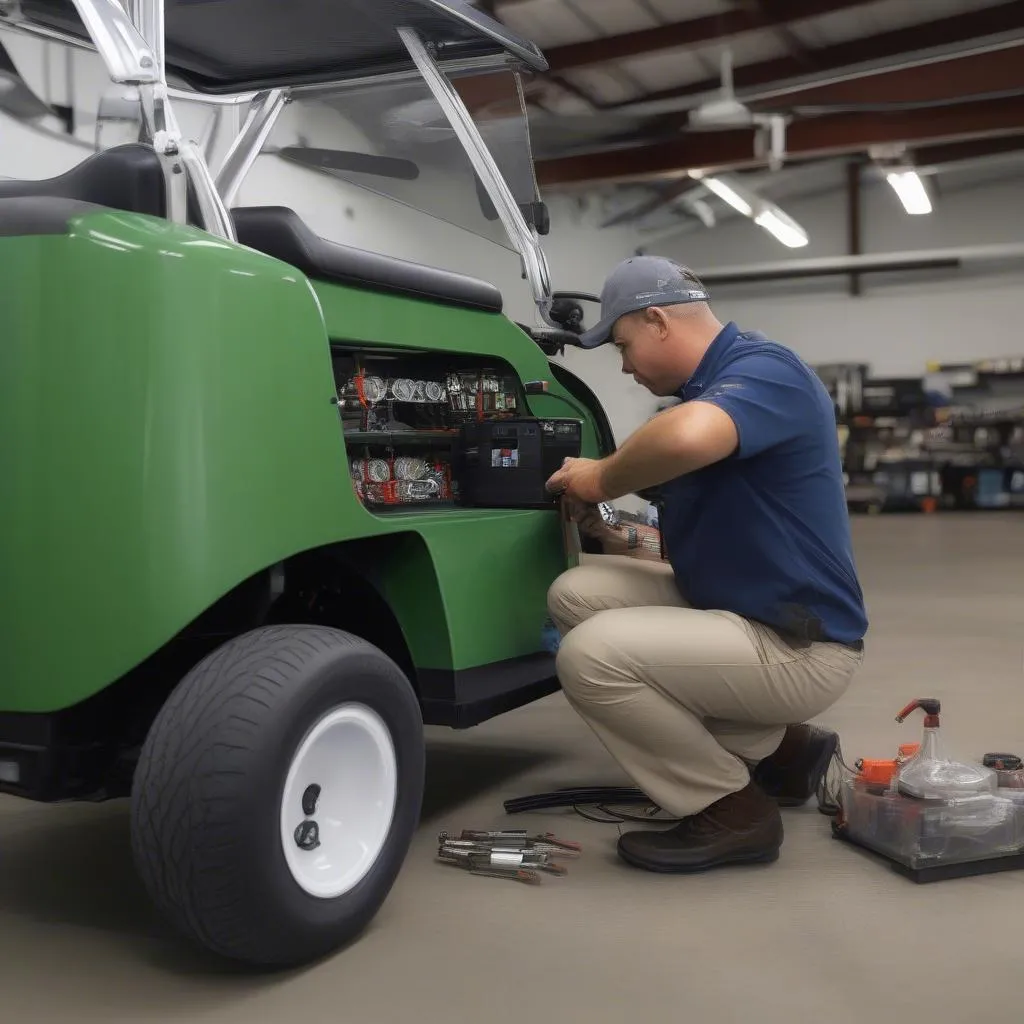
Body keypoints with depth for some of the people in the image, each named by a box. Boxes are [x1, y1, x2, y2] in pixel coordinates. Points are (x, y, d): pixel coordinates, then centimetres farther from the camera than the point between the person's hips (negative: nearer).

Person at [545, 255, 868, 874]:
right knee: (577, 593, 0)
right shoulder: (704, 392, 12)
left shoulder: (766, 368, -17)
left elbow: (687, 438, -42)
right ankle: (774, 743, 11)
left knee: (591, 655, -23)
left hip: (799, 648, -10)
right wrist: (609, 532, 8)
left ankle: (734, 810, 0)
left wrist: (603, 480, -23)